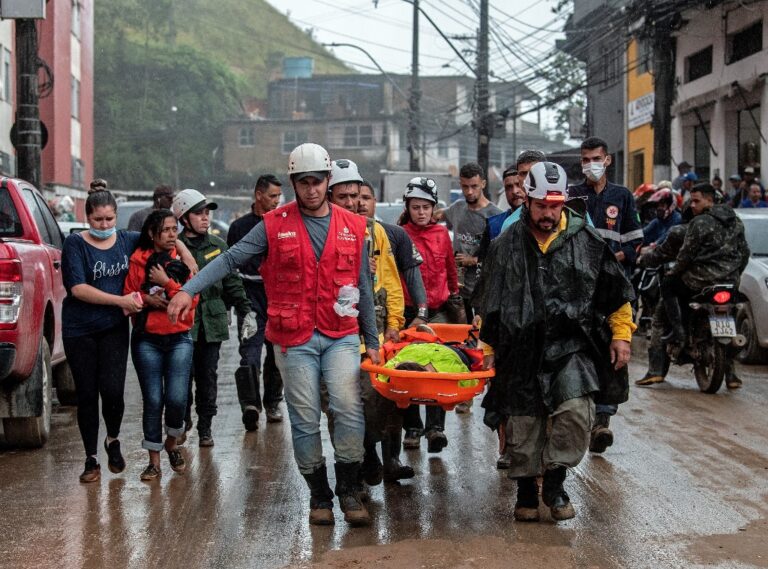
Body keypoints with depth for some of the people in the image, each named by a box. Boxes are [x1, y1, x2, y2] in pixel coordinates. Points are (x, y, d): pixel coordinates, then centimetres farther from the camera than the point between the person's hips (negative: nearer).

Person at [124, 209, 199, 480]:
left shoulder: (184, 261, 3)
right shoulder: (138, 260, 1)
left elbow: (192, 298, -6)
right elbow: (128, 296, 2)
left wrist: (167, 283, -15)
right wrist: (146, 299, -15)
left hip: (179, 338, 1)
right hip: (147, 339, -1)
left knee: (177, 399, -8)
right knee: (153, 401, -1)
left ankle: (172, 443, 22)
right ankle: (154, 460, 12)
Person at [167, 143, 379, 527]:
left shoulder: (352, 227, 7)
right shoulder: (275, 225, 2)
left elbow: (362, 289, 12)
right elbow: (230, 259, -3)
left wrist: (372, 342, 13)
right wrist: (188, 290, -15)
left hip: (341, 336, 1)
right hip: (294, 340, 0)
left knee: (349, 409, -13)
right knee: (305, 420, 5)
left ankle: (348, 490, 3)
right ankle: (319, 495, 19)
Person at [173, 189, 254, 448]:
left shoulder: (217, 245, 10)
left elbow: (231, 281, 13)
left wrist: (245, 310, 9)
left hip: (212, 321, 3)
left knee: (208, 376, 6)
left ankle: (205, 427, 15)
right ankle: (183, 422, 20)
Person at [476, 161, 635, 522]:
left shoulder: (587, 241, 3)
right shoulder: (506, 246, 6)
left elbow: (616, 293, 12)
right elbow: (490, 305, 14)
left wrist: (621, 335, 7)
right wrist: (490, 348, 14)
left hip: (572, 346, -1)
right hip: (523, 350, 1)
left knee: (576, 411, -20)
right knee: (524, 426, 6)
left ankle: (555, 483, 0)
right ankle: (526, 492, 26)